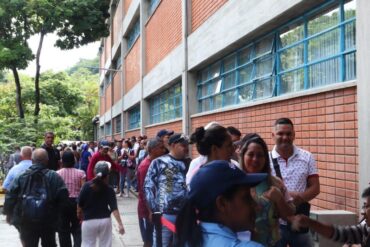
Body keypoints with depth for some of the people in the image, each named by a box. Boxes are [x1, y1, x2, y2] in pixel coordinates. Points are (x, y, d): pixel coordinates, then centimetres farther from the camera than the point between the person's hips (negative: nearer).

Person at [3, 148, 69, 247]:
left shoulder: (21, 177, -5)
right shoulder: (54, 177, -9)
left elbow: (10, 197, -3)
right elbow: (63, 197, -14)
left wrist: (8, 213, 12)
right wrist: (56, 213, 2)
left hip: (26, 222, 1)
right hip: (49, 221, 0)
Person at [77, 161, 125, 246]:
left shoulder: (87, 186, -9)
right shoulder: (109, 189, -6)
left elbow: (80, 204, -4)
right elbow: (114, 208, -13)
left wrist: (79, 214, 14)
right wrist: (120, 224, -15)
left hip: (89, 221, -1)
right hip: (105, 220, 1)